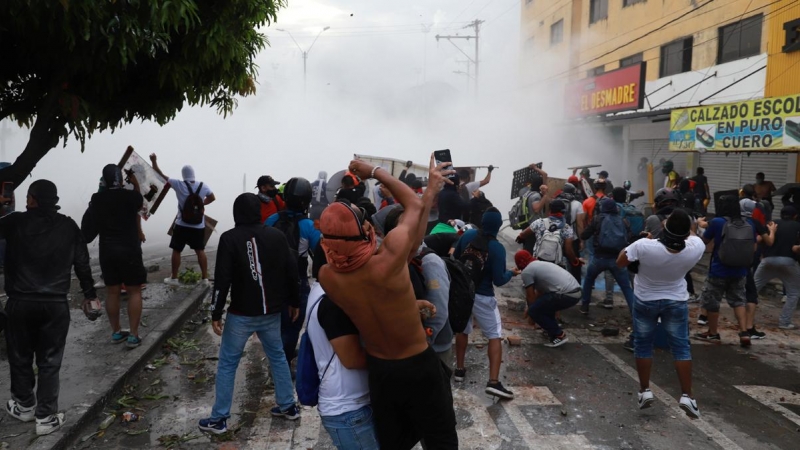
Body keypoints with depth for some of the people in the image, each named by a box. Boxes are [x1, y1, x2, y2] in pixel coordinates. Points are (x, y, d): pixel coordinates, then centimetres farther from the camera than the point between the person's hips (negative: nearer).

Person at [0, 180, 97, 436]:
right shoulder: (68, 226, 0)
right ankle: (46, 417, 9)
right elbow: (82, 262, 5)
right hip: (56, 304, 1)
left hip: (21, 302, -1)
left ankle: (25, 406, 34)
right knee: (49, 362, 7)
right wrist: (89, 293, 17)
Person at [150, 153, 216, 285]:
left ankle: (174, 278, 14)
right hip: (198, 225, 2)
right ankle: (205, 278, 8)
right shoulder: (203, 186, -2)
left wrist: (154, 161, 8)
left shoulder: (179, 185, -8)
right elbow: (212, 198, 15)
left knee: (176, 250, 9)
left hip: (182, 225, -2)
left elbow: (162, 175, -1)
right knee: (200, 251, 8)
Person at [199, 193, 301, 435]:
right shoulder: (277, 236, 0)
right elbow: (292, 271, 3)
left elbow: (222, 279, -15)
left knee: (227, 364, 7)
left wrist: (216, 313, -8)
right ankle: (288, 406, 26)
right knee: (278, 357, 19)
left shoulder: (230, 238, -11)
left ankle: (219, 419, 12)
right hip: (271, 312, 4)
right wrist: (294, 302, 15)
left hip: (241, 314, -4)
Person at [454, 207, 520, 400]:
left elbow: (454, 259, 7)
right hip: (482, 297, -5)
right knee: (495, 336, 3)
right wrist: (512, 273, 3)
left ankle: (459, 369, 32)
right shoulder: (497, 248, -18)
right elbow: (498, 280, -17)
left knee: (462, 331, 23)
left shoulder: (467, 236, -6)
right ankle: (493, 382, -6)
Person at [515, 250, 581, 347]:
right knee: (544, 303, 31)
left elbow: (530, 296, 7)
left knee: (534, 311, 2)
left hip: (566, 295, -9)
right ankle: (552, 329, 30)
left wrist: (531, 312, 23)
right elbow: (539, 292, 37)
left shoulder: (526, 271, 2)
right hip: (576, 292, 9)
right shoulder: (541, 264, 28)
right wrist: (532, 307, 44)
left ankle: (559, 336, 1)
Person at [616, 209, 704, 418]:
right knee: (681, 346, 10)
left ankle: (645, 391, 18)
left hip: (645, 301, -1)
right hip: (676, 302, 1)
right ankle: (687, 395, 8)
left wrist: (637, 244, -4)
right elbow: (692, 235, 4)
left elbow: (620, 263, -15)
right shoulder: (696, 248, -22)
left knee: (643, 344, 13)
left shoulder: (644, 246, -32)